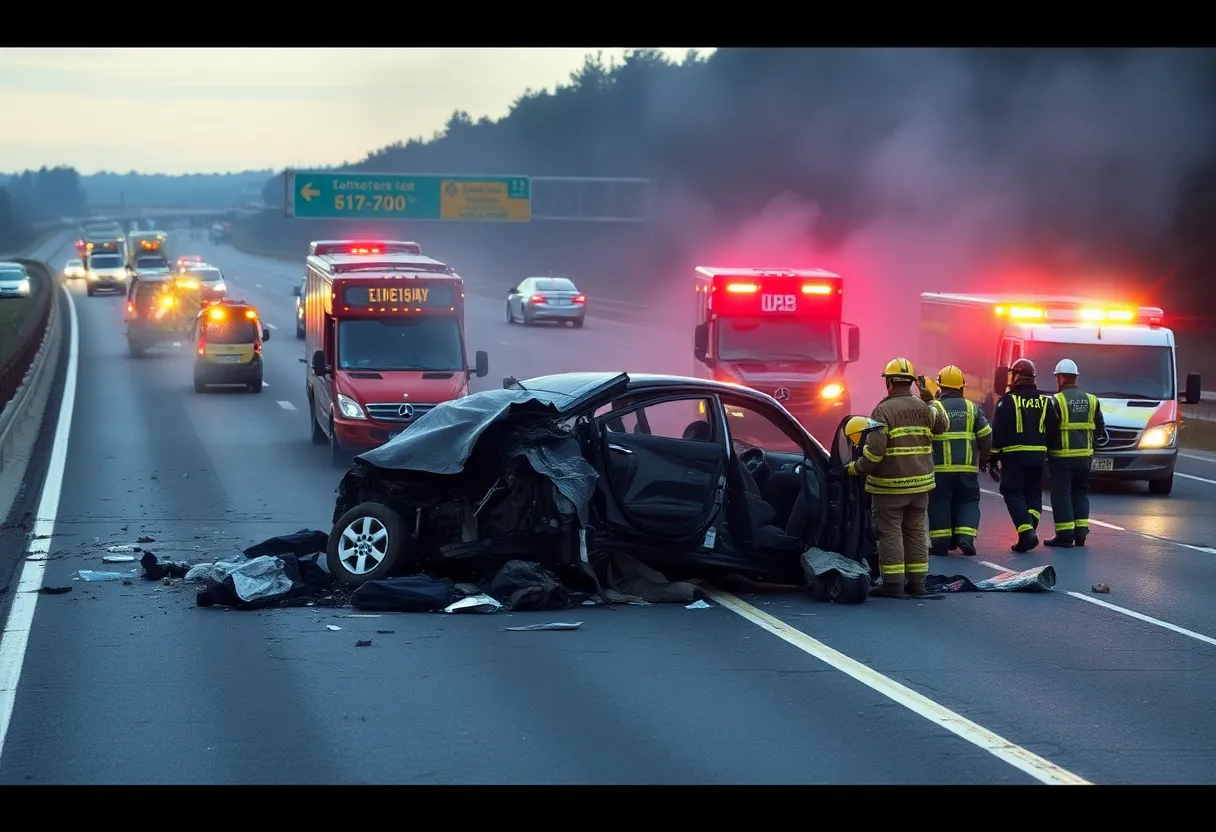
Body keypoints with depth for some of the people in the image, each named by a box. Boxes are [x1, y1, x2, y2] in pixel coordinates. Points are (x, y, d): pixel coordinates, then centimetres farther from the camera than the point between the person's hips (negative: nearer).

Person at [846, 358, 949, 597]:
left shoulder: (883, 410, -14)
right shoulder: (923, 407, 4)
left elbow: (874, 448, -21)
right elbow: (942, 425, 21)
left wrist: (857, 468, -9)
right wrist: (931, 401, 28)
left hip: (889, 485, -6)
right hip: (920, 481, 6)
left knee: (890, 533, 0)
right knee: (916, 531, 14)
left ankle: (893, 584, -1)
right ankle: (917, 582, 17)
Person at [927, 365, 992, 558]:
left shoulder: (933, 408, -5)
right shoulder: (972, 408, 4)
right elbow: (986, 436, 4)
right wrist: (984, 458, 19)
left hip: (940, 467, -2)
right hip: (967, 467, 2)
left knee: (940, 503, 5)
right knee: (968, 501, 12)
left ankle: (940, 543, 4)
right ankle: (965, 537, -4)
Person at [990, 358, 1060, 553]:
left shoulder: (1008, 401, -7)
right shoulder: (1045, 401, 8)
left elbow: (998, 432, -9)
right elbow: (1053, 428, 8)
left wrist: (994, 457, -4)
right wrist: (1048, 452, 18)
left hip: (1014, 455, -4)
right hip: (1038, 455, 4)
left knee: (1013, 493, 0)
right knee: (1034, 493, 13)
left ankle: (1026, 531, -16)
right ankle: (1029, 530, 2)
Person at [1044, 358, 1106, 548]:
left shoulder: (1056, 401, -12)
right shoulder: (1091, 400, 6)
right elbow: (1099, 428, 11)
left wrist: (1045, 449, 1)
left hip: (1061, 456, -5)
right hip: (1084, 455, 5)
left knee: (1061, 494, 0)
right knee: (1080, 493, 16)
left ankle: (1064, 535, -2)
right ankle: (1080, 533, 14)